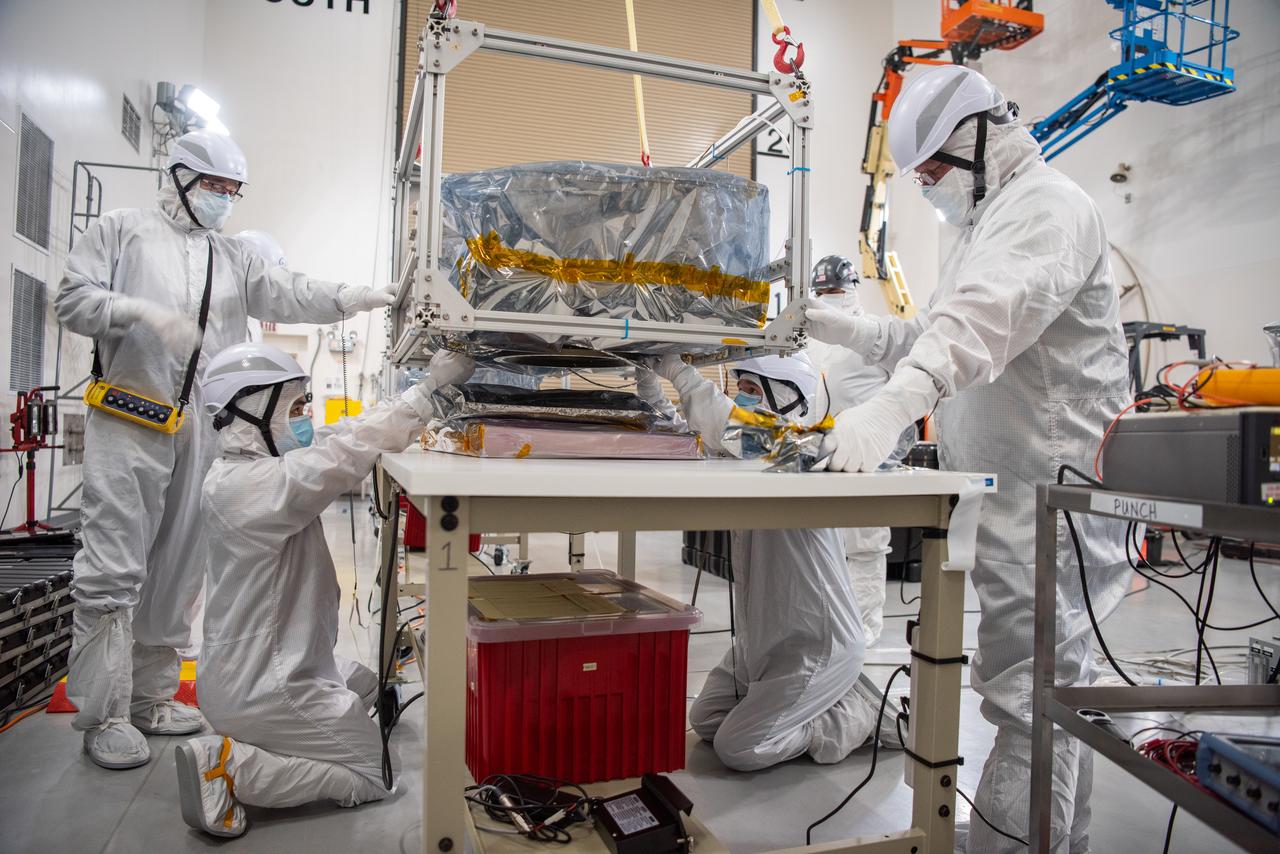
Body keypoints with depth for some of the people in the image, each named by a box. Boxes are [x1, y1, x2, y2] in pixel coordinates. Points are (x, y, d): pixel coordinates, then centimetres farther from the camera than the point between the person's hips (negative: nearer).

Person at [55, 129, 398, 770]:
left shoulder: (233, 259, 19)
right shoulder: (121, 230, 8)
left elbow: (288, 295, 6)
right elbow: (73, 300, 1)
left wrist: (351, 299, -10)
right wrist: (145, 312, -17)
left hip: (200, 429, 5)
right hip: (129, 420, -5)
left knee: (177, 570, 9)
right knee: (113, 569, -6)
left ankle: (153, 697, 20)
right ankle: (103, 714, 2)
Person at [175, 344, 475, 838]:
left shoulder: (254, 468, 4)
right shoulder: (247, 483, -25)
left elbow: (336, 439, 3)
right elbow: (345, 454, -33)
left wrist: (430, 392, -6)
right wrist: (428, 388, -25)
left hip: (251, 671, 10)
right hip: (262, 691, -10)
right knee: (377, 774, 3)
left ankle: (247, 744, 16)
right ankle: (229, 766, -4)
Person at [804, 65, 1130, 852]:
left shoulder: (1044, 205, -11)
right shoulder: (995, 218, 23)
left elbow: (987, 318, -32)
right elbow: (943, 331, 25)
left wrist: (894, 403, -45)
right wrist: (856, 334, 11)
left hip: (1047, 492, -11)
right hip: (1016, 486, 11)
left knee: (1029, 692, -9)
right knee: (1056, 678, 19)